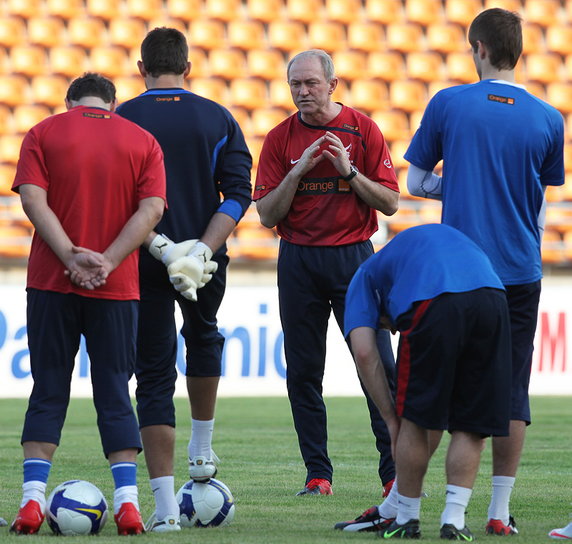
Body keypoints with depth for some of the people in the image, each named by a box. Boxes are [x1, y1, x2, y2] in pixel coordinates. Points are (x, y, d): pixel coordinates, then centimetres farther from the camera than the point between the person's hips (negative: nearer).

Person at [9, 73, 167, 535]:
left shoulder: (43, 133, 5)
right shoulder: (143, 142, 7)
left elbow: (33, 199, -8)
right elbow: (151, 208, -5)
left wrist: (71, 256, -14)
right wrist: (108, 262, -11)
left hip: (51, 284, 0)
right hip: (117, 289, 0)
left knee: (48, 392, 5)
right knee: (114, 393, 6)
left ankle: (33, 501, -2)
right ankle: (127, 501, -3)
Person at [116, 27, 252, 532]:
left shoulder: (122, 121, -3)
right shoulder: (219, 120, 3)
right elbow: (238, 193, -4)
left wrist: (158, 246, -12)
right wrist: (204, 250, -9)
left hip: (144, 262, -2)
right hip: (206, 259, 2)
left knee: (154, 376, 1)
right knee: (204, 340, 33)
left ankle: (165, 505, -5)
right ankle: (202, 452, 37)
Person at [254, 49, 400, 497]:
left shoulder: (362, 130, 2)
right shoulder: (280, 139, 5)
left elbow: (390, 202, 0)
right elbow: (267, 215, 1)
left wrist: (348, 171, -13)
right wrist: (298, 171, -12)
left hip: (353, 257, -2)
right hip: (298, 261, 2)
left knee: (378, 365, -6)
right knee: (303, 372, 2)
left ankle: (396, 470, -2)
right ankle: (318, 473, 9)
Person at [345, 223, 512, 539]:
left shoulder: (366, 275, 29)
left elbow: (364, 353, 13)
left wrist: (391, 418, 18)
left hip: (433, 304, -4)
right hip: (493, 297, 4)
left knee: (414, 420, 14)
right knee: (472, 425, 15)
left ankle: (406, 519, 22)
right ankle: (454, 519, 9)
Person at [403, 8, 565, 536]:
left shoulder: (448, 104, -3)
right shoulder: (548, 119, 1)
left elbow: (416, 181, 4)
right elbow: (540, 198, 12)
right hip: (521, 271, 1)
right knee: (511, 392, 5)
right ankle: (500, 511, 4)